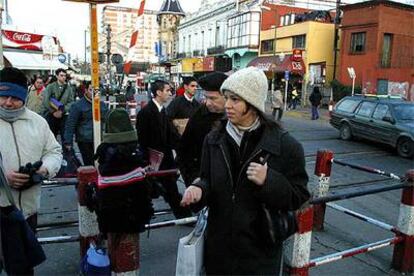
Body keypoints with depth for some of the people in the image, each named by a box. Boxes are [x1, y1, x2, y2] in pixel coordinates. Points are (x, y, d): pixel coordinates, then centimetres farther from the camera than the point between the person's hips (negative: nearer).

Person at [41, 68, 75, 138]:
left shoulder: (68, 88, 4)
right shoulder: (50, 87, 0)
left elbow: (71, 102, -2)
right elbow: (45, 101, -7)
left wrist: (62, 111, -14)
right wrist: (53, 112, -11)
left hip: (63, 116, 1)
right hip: (50, 115, 0)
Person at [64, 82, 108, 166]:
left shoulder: (101, 104, 10)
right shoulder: (78, 105, -4)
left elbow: (106, 120, 19)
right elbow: (70, 124, -7)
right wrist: (68, 142, -11)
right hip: (84, 141, -4)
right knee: (89, 165, 2)